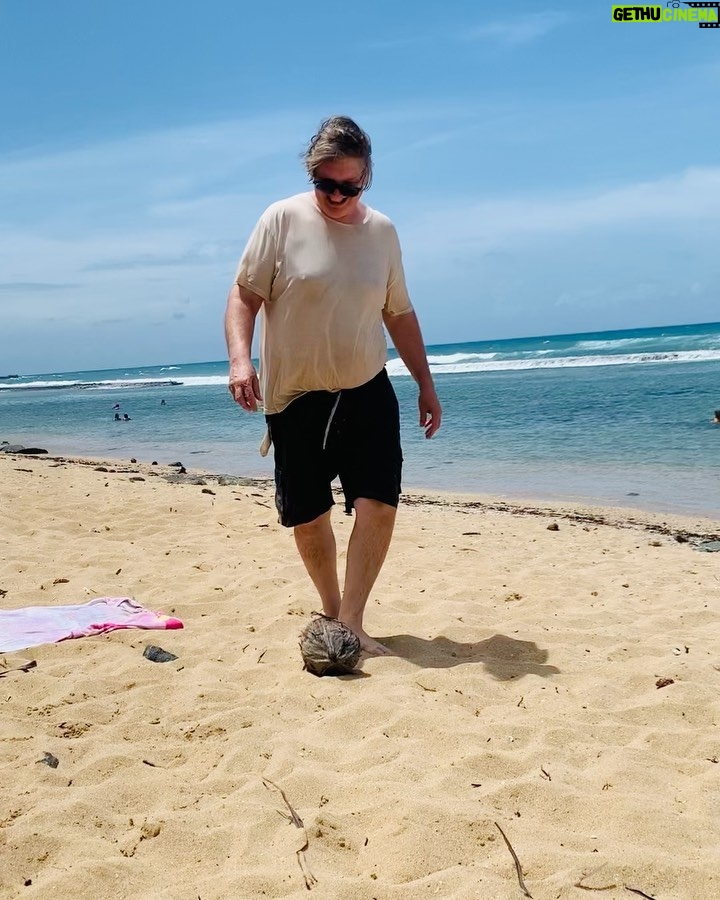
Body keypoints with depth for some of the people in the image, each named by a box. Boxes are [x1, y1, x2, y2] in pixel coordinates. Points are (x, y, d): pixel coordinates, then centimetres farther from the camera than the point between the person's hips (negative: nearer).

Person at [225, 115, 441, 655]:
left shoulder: (382, 231, 5)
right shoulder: (282, 220, -5)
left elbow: (399, 313, 13)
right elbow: (244, 295, -5)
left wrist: (426, 384, 13)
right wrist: (240, 359, -21)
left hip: (368, 394, 2)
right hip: (295, 399, -2)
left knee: (379, 505, -10)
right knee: (307, 517, 5)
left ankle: (351, 623, -1)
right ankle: (331, 611, 26)